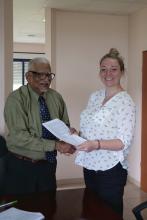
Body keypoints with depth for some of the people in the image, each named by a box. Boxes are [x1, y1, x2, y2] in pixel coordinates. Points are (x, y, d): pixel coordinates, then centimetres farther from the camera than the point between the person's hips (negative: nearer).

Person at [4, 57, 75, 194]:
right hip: (22, 167, -4)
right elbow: (19, 137, -22)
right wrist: (55, 145, -26)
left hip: (49, 164, 5)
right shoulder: (16, 99, -14)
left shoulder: (56, 97, 2)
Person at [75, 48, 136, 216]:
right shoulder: (94, 97, 6)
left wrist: (97, 144, -30)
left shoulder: (125, 101, -13)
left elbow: (124, 142, -17)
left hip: (111, 169, -6)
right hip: (90, 165, 6)